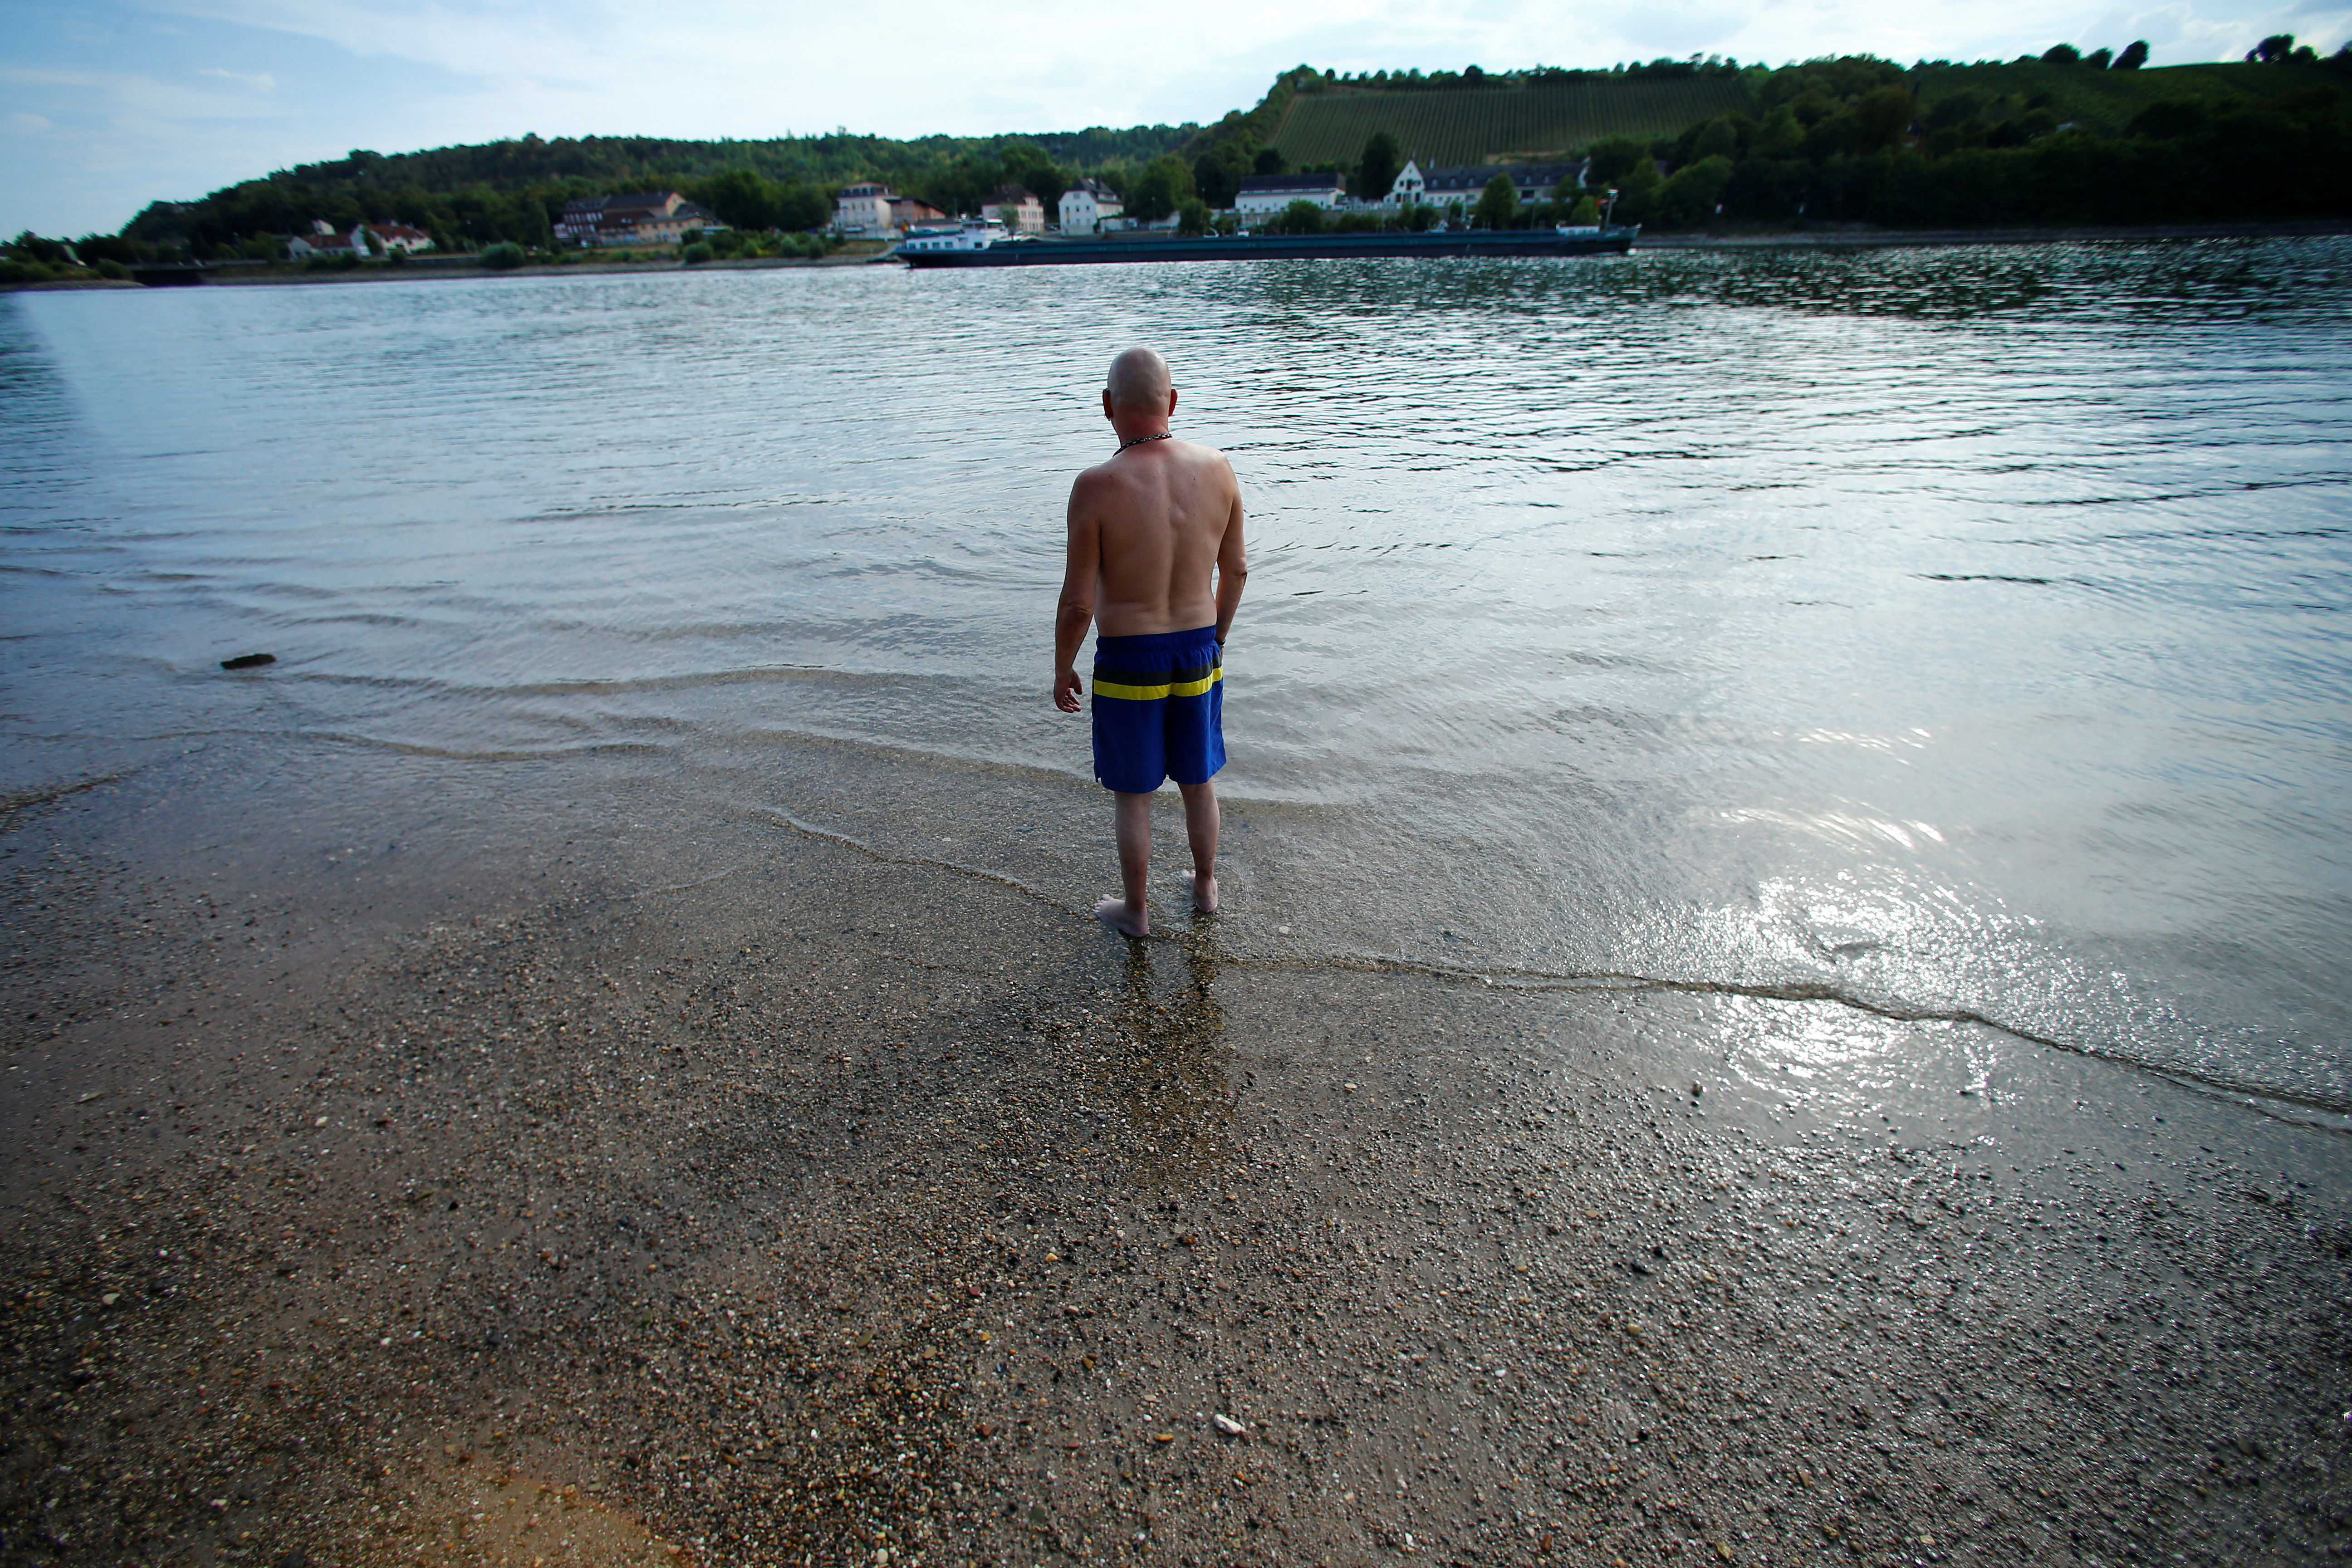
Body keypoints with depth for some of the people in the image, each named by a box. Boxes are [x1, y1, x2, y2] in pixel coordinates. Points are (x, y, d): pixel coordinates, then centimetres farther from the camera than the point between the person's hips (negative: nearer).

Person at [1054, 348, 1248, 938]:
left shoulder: (1097, 487, -20)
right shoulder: (1216, 468, -7)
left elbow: (1078, 601, -17)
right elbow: (1236, 569, 4)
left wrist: (1062, 669, -1)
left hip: (1127, 663, -4)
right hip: (1197, 653, 4)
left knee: (1133, 795, 13)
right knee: (1198, 780, 23)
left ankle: (1135, 911, 31)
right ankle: (1205, 886, 42)